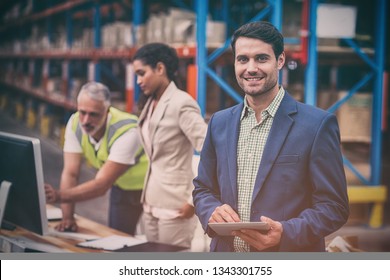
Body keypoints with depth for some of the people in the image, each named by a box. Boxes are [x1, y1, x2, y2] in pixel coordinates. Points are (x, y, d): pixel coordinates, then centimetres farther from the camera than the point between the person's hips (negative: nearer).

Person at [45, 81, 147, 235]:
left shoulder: (126, 131, -35)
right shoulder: (75, 124, -18)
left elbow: (102, 185, -38)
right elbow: (70, 173, -19)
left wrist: (59, 195, -49)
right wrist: (67, 217, -30)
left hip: (149, 187, -5)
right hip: (122, 186, 5)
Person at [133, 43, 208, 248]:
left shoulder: (181, 103, -14)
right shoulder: (151, 104, 11)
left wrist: (195, 201, -17)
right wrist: (147, 197, 11)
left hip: (174, 206, -8)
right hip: (151, 203, 8)